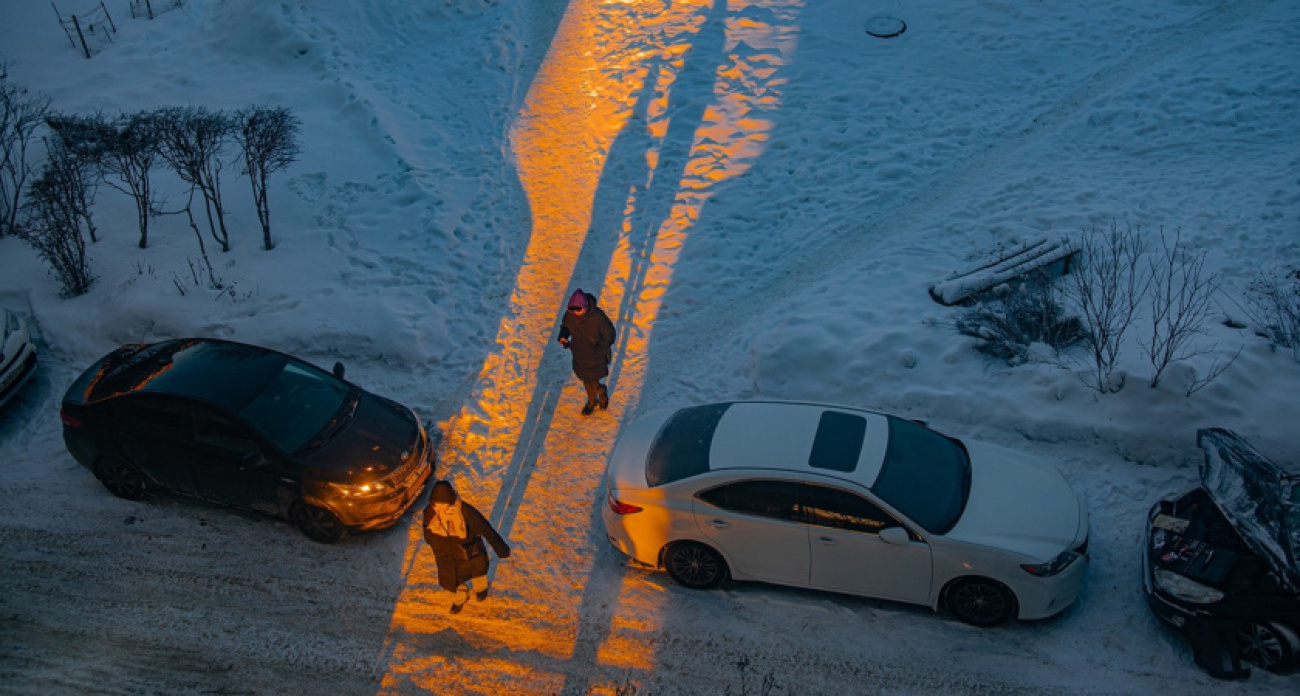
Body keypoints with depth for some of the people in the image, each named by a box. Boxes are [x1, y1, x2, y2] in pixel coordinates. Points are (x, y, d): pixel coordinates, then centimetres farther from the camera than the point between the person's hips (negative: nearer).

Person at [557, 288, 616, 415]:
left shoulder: (597, 316, -28)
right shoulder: (570, 314, -16)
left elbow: (609, 335, -16)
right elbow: (565, 326, 6)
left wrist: (599, 351, -23)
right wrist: (563, 336, -14)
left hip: (595, 357, -4)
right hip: (579, 356, 4)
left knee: (593, 383, 3)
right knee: (586, 381, 22)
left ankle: (602, 392, 40)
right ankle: (592, 401, 50)